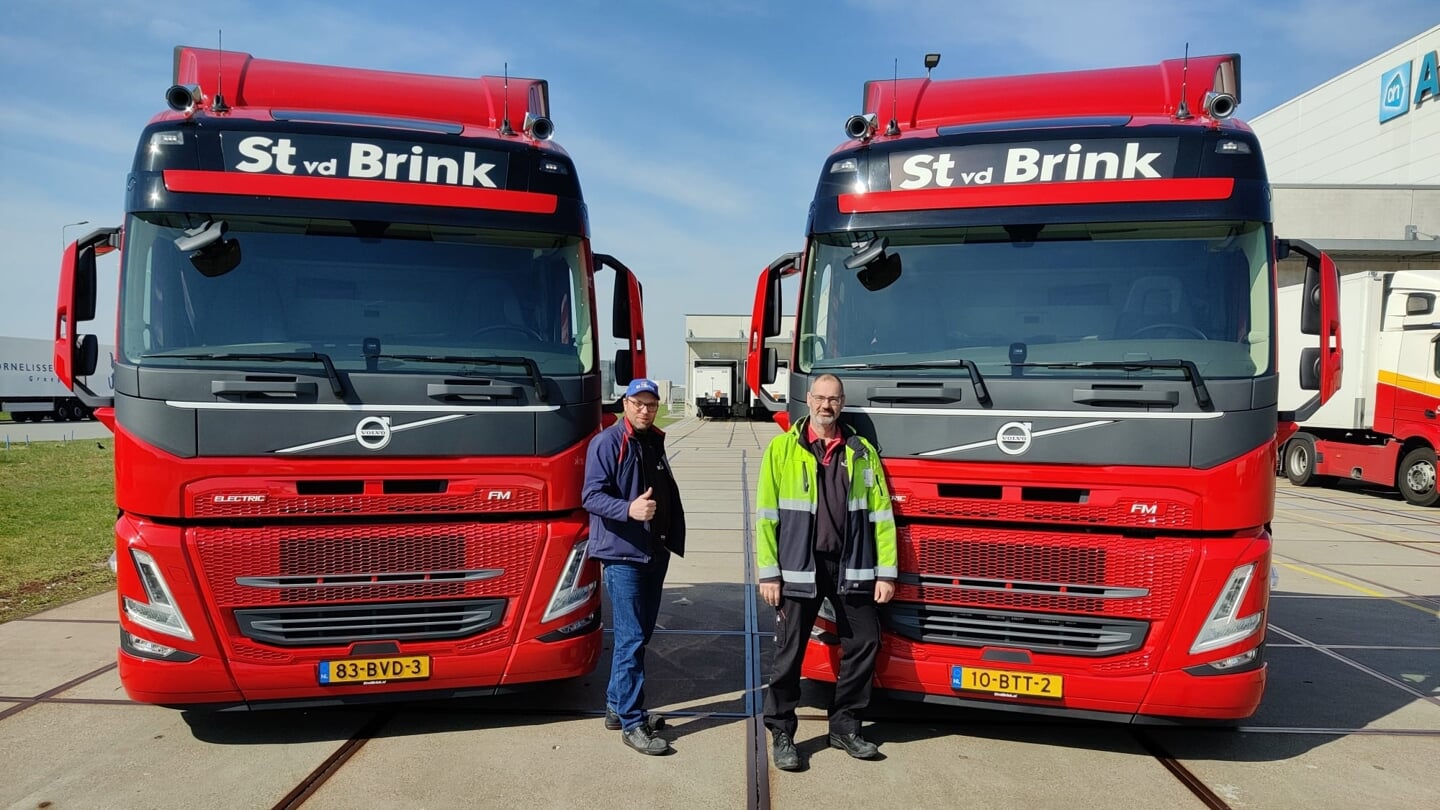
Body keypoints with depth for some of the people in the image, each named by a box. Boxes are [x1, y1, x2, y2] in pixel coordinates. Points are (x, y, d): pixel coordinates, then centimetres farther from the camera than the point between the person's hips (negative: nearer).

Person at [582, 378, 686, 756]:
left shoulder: (654, 442, 14)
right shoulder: (607, 443, -10)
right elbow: (591, 496, -17)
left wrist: (674, 537, 12)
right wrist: (629, 509, -33)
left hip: (655, 553, 8)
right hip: (622, 554, -8)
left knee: (641, 634, 14)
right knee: (631, 640, -6)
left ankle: (617, 707, 28)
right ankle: (632, 723, 2)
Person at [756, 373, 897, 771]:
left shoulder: (862, 452, 7)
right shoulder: (782, 448, 0)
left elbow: (881, 514, 7)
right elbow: (766, 514, -2)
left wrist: (886, 572, 1)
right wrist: (768, 573, -7)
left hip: (851, 568, 3)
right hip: (799, 568, -3)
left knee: (864, 644, 7)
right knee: (789, 653, 3)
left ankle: (844, 727, 26)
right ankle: (781, 734, 18)